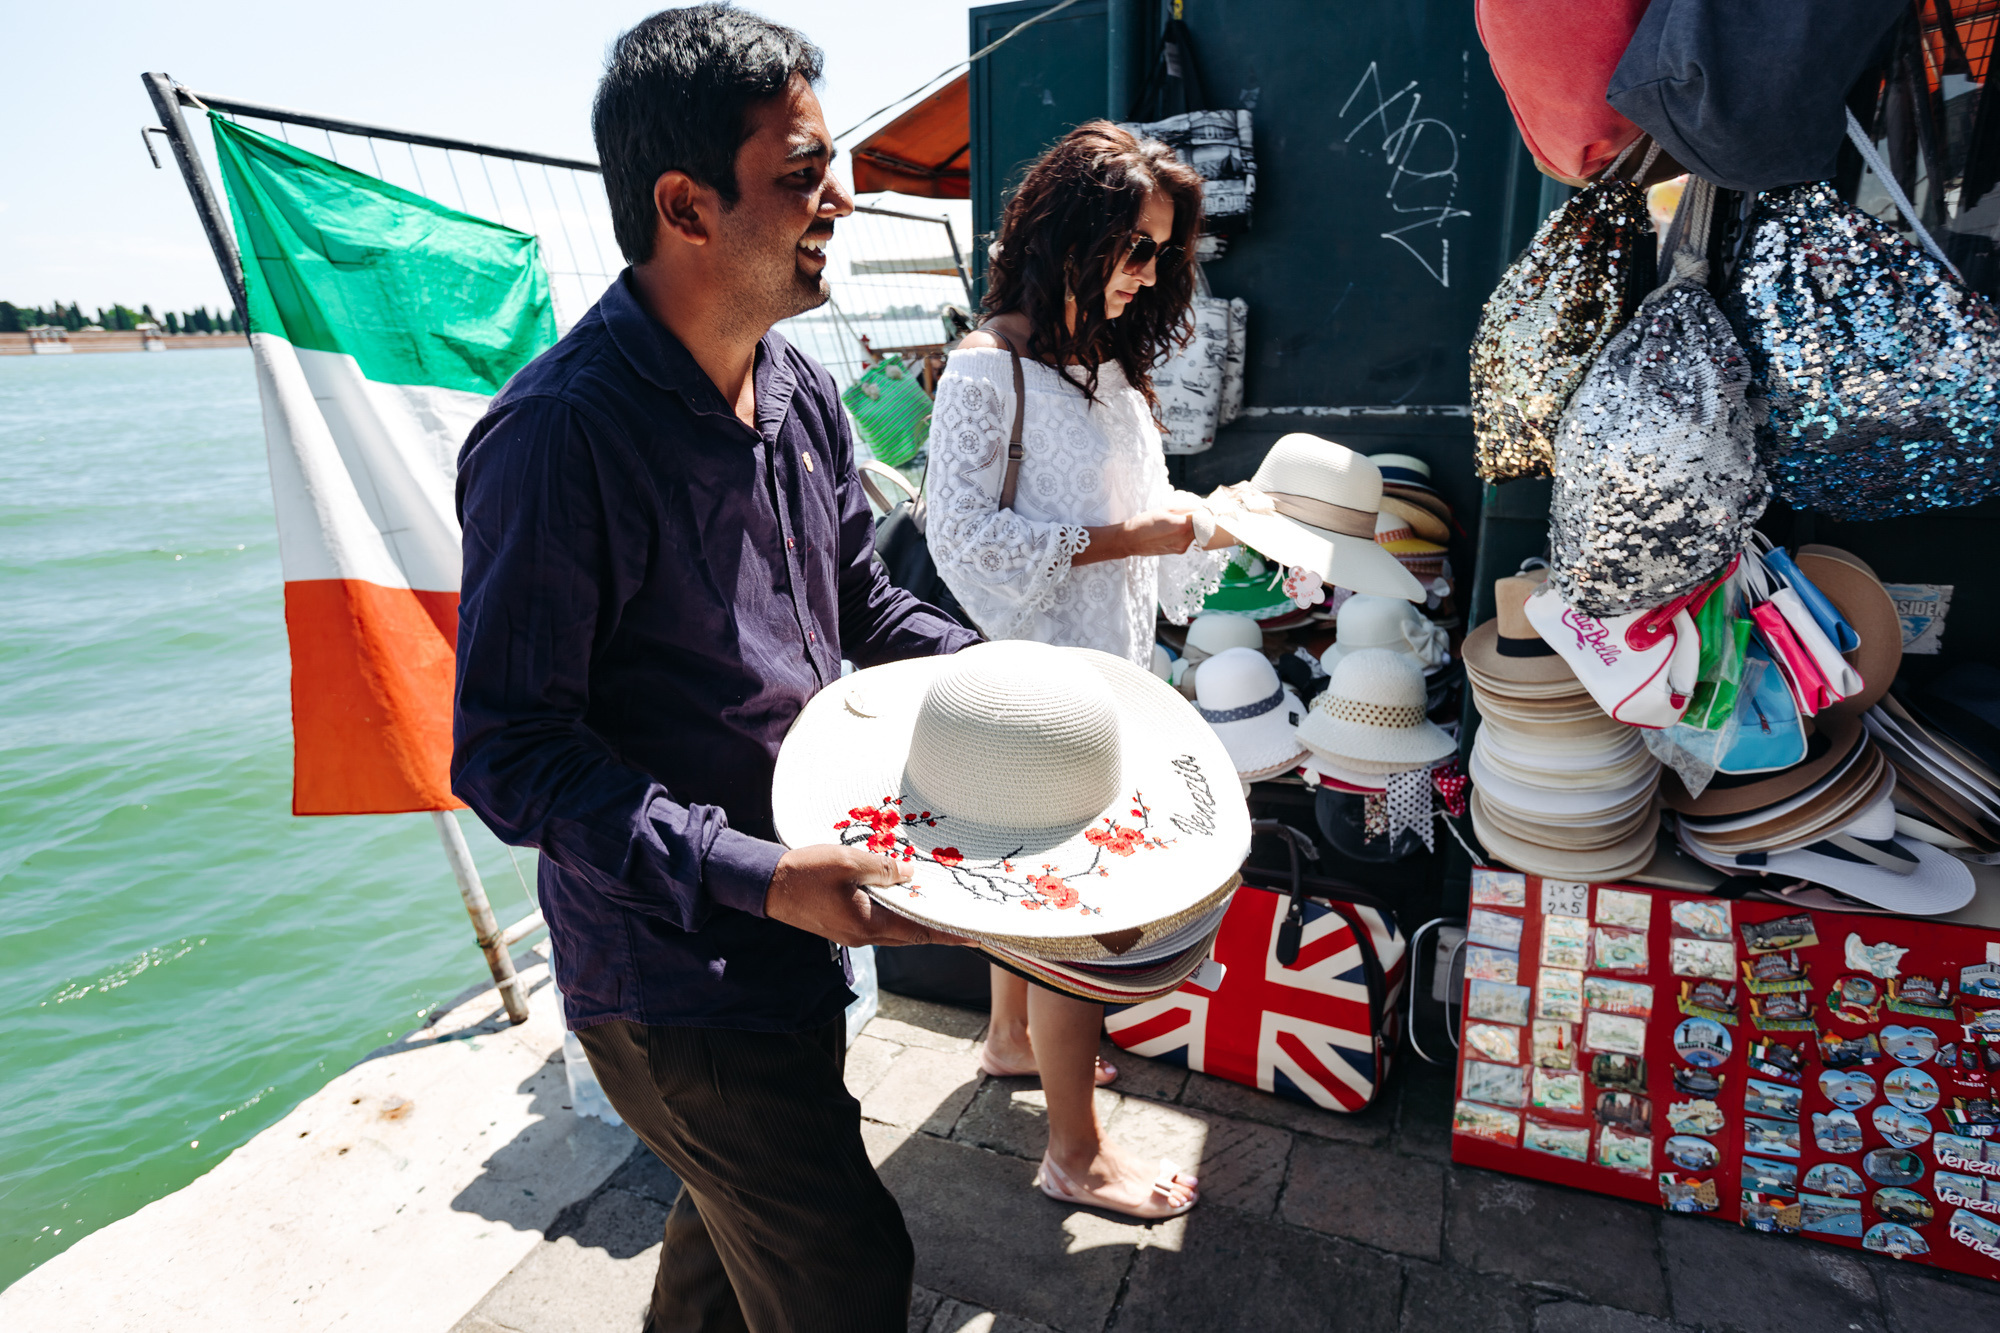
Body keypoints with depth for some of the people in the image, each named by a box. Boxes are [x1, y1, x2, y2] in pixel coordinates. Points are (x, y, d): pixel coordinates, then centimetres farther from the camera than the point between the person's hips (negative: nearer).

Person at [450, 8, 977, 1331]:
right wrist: (755, 878, -29)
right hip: (673, 981, -8)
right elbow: (510, 751, -22)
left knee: (738, 1224, 30)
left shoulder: (803, 390, 1)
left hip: (795, 934, 8)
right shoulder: (559, 436, -24)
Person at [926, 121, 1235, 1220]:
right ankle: (1075, 1153, 17)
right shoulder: (989, 368, -13)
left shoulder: (1109, 364, 13)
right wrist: (1125, 539, -21)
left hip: (1103, 666, 9)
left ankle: (1013, 1039, 45)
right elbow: (963, 535, -20)